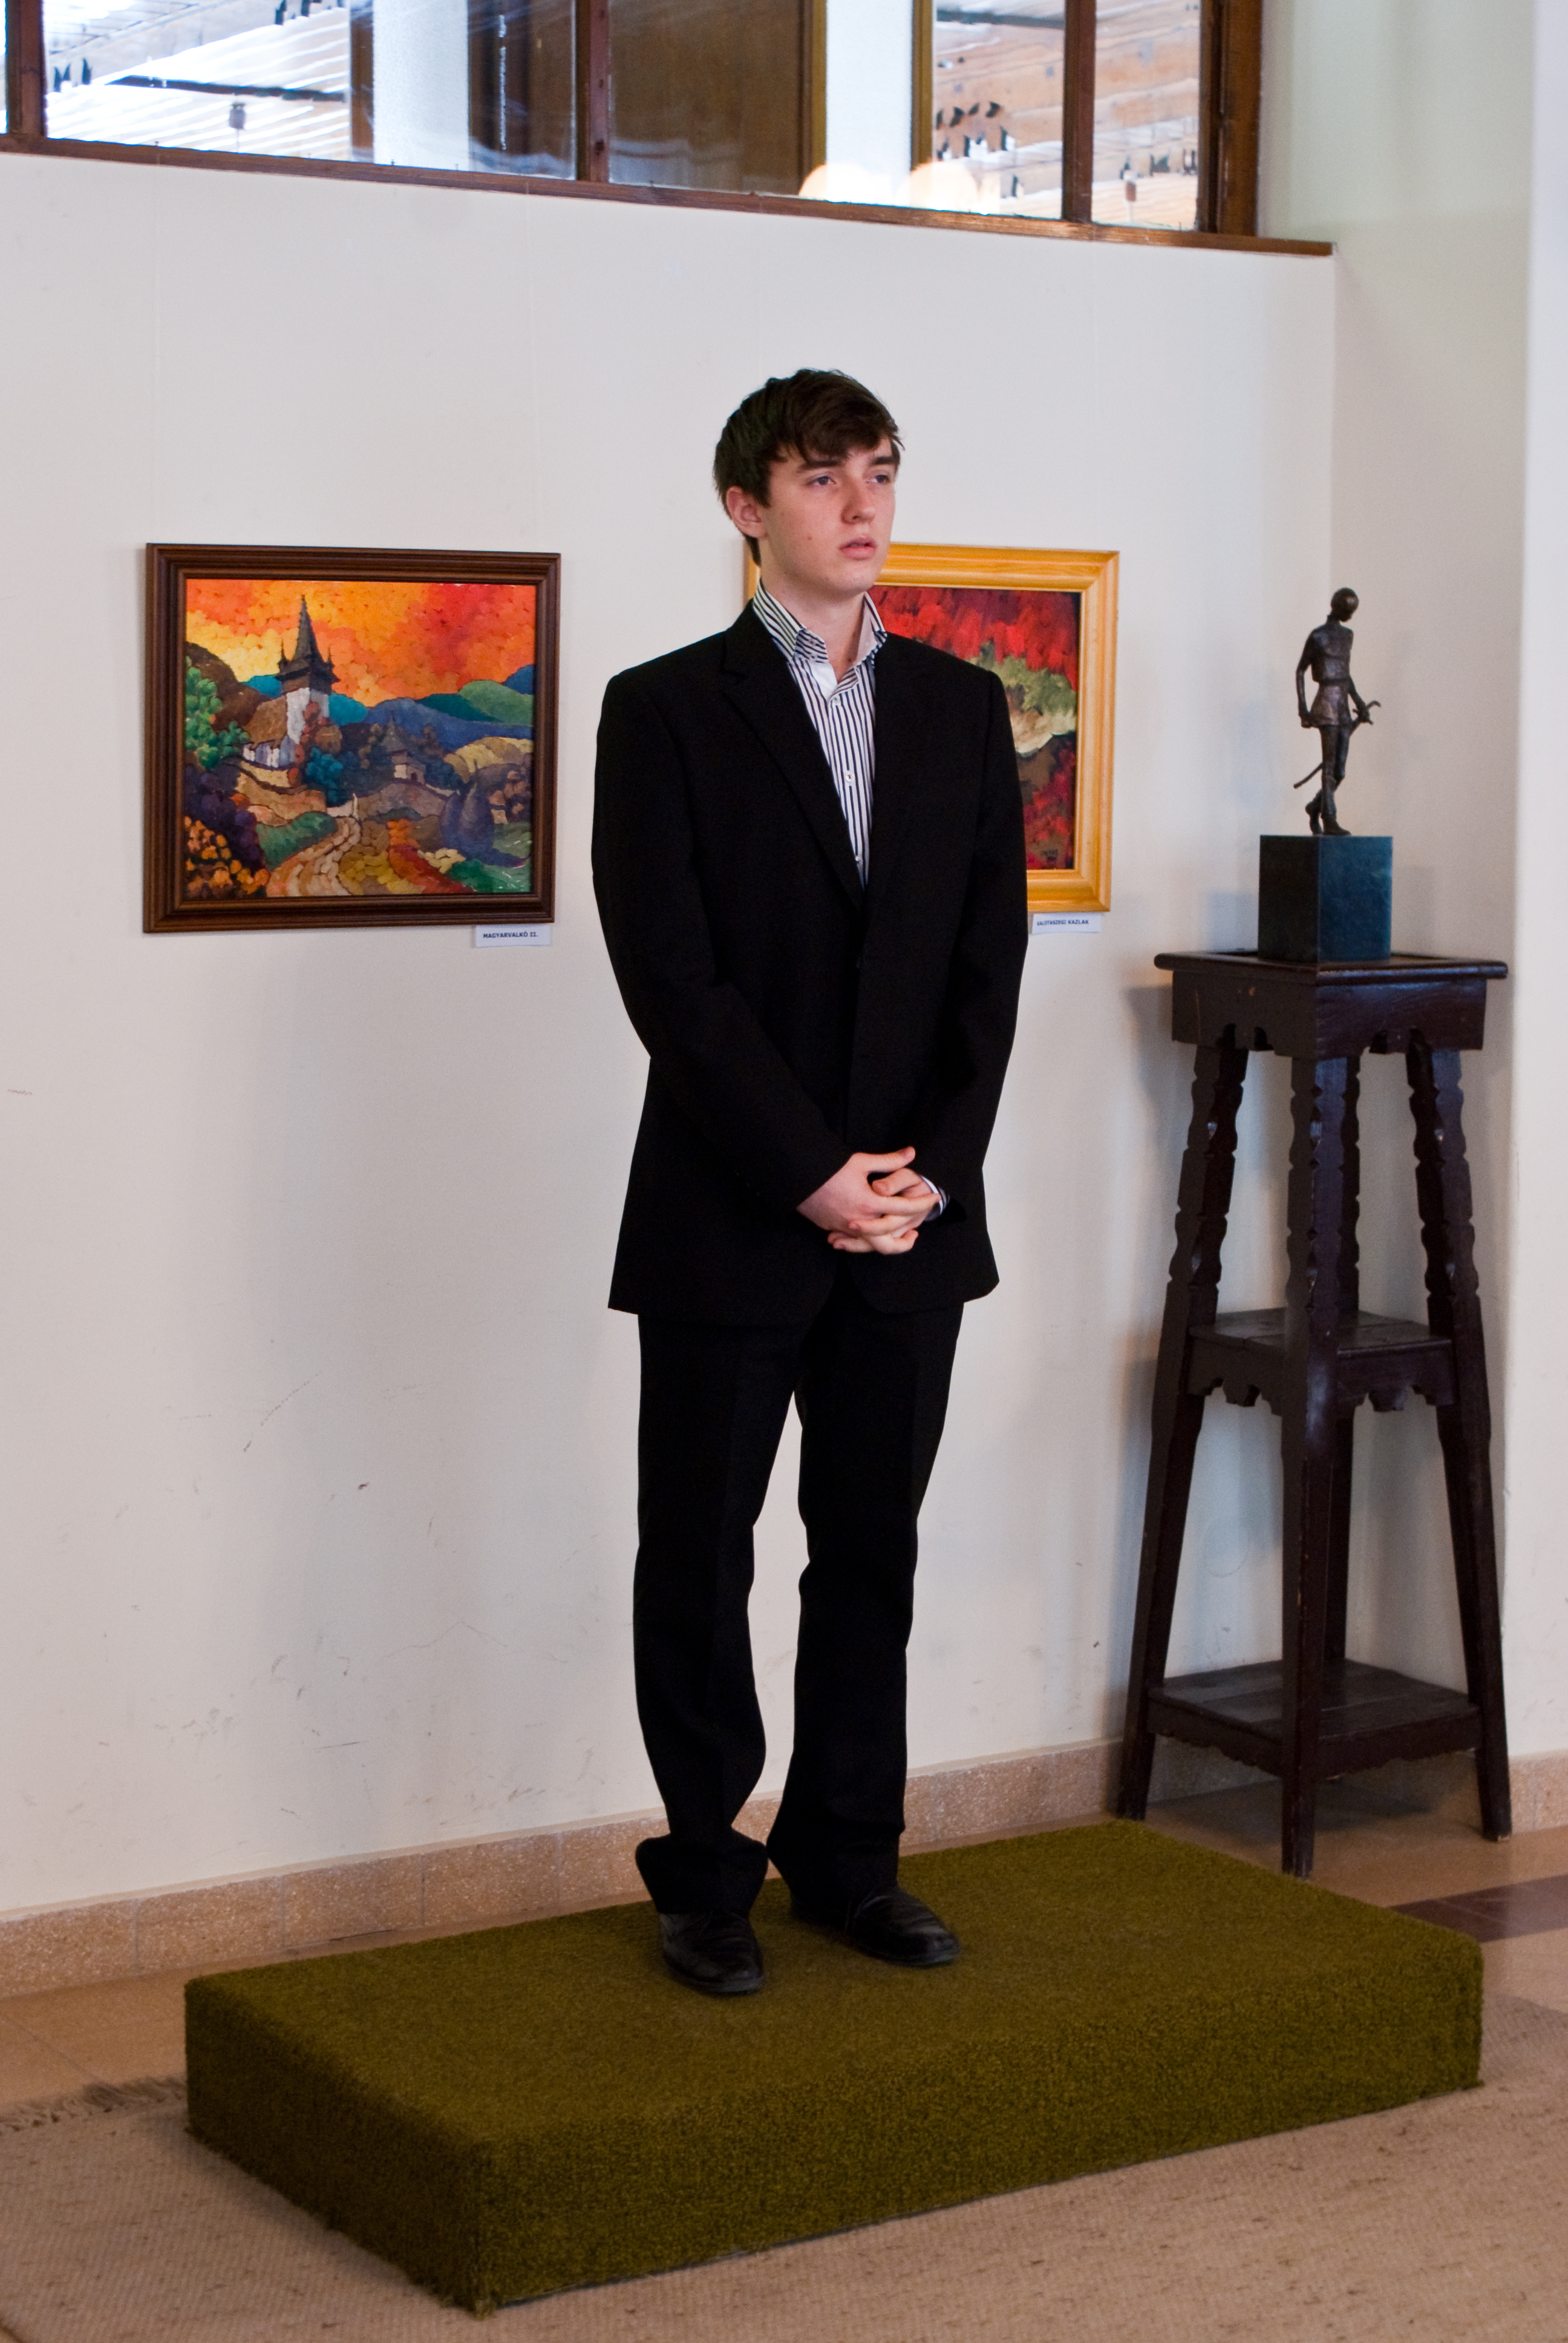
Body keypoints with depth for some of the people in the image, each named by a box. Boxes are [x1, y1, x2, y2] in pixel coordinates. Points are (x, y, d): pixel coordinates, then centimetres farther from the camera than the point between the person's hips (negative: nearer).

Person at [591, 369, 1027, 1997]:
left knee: (874, 1554, 11)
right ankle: (706, 1876, 18)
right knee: (697, 1559, 5)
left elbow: (989, 962, 6)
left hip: (914, 1212, 4)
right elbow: (674, 980, -10)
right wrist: (811, 1174, -15)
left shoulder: (959, 707, 10)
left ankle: (848, 1860, 23)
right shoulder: (667, 711, -3)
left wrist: (929, 1167, -7)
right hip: (727, 1221, -4)